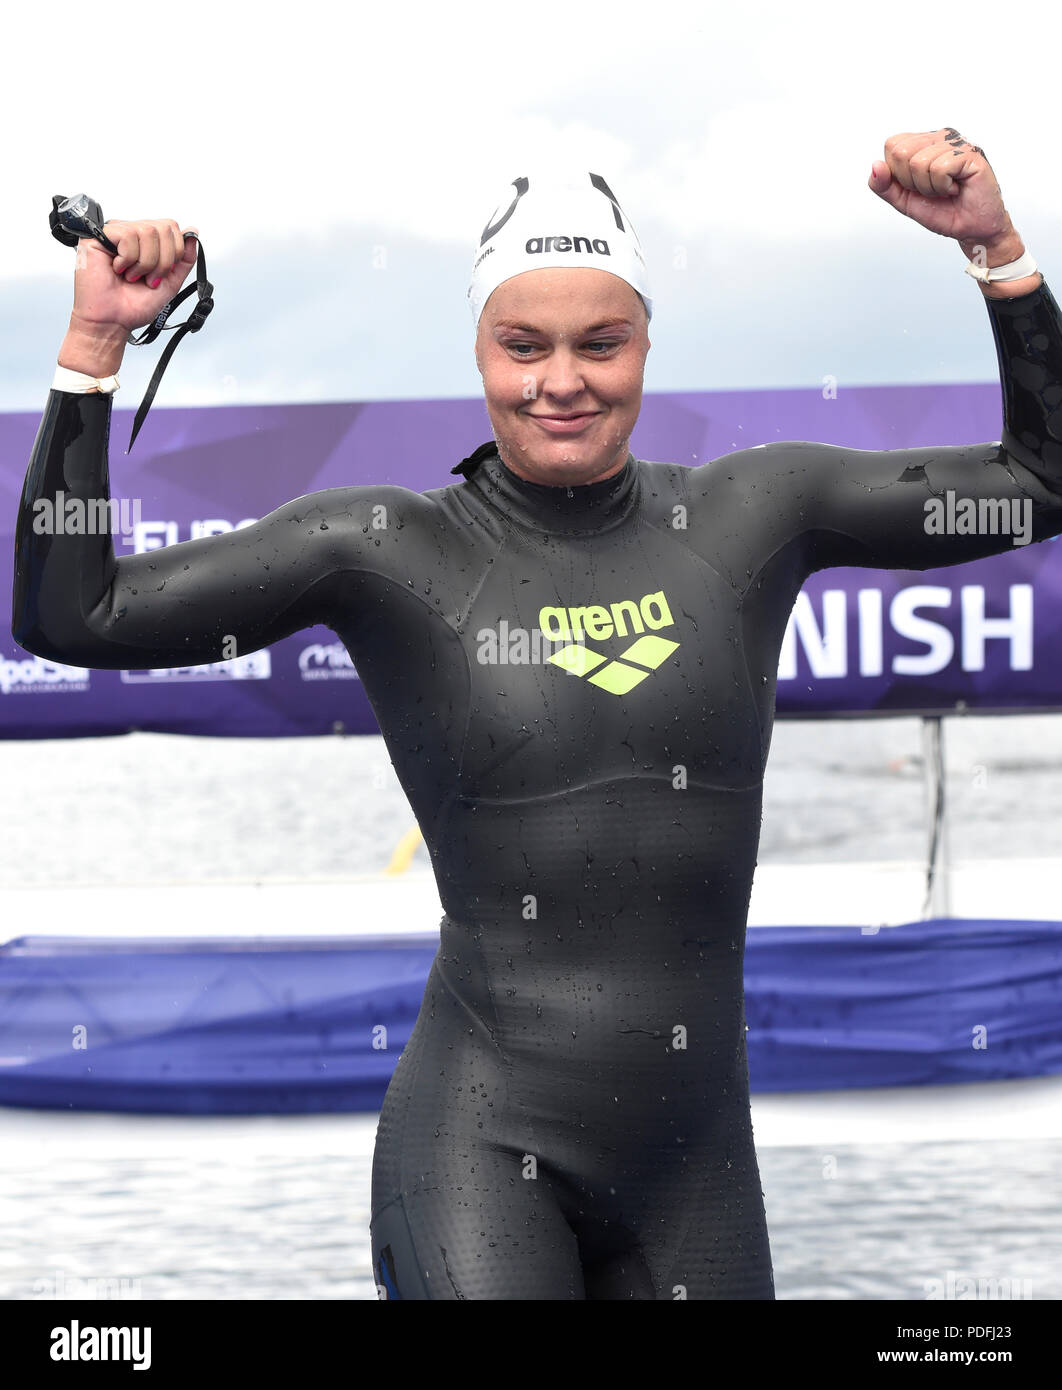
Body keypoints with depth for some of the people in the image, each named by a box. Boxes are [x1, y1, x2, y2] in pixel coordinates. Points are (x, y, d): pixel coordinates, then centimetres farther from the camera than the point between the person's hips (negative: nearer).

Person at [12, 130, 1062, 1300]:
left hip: (696, 1161, 3)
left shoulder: (749, 515, 5)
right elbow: (71, 617, -2)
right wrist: (94, 343, -6)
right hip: (480, 1152, -3)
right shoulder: (389, 550, -2)